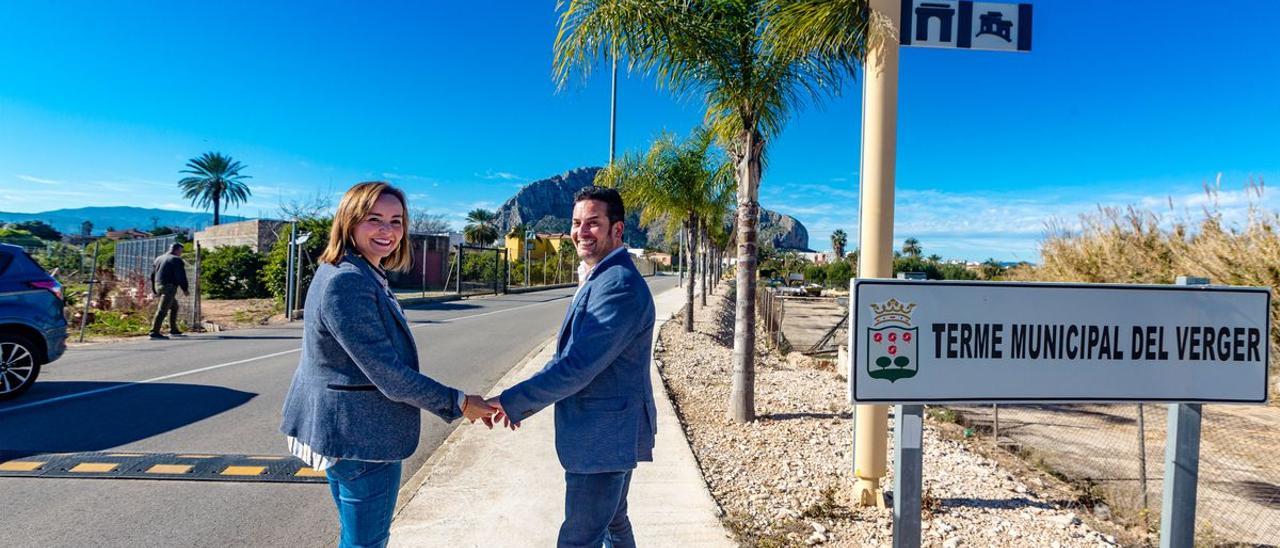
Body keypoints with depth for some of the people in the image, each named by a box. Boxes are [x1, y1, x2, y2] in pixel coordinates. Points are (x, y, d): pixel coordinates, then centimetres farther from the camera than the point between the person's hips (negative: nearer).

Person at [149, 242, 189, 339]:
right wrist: (185, 289, -4)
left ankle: (173, 329, 25)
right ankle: (155, 332, -16)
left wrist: (154, 291, 24)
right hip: (169, 287, -9)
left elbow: (153, 275, 21)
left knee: (174, 307, 23)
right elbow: (181, 276, -11)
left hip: (158, 286, 9)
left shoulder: (158, 259, 20)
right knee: (162, 310, -11)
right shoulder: (177, 260, -5)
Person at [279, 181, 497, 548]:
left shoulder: (367, 276, 9)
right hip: (362, 437, -11)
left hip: (348, 431, 11)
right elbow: (387, 373, -24)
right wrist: (458, 403, -16)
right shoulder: (347, 283, -23)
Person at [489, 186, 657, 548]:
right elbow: (573, 356, 16)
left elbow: (578, 366, -26)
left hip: (603, 436, -10)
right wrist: (522, 402, 9)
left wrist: (512, 402, -19)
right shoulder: (599, 279, 14)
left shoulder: (619, 284, -22)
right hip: (606, 433, 11)